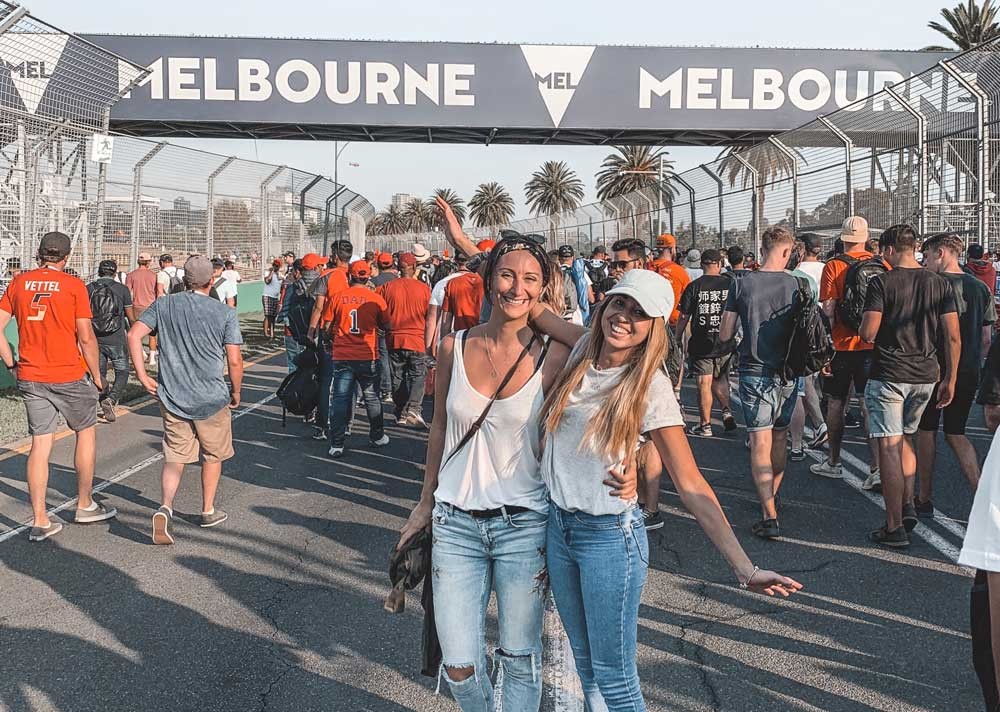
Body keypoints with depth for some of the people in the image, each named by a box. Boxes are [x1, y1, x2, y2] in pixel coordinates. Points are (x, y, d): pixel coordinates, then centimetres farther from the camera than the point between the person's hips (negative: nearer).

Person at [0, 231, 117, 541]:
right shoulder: (73, 285, -8)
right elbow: (86, 336, -10)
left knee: (40, 444, 7)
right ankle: (85, 505, 24)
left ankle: (40, 521, 7)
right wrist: (97, 375, 1)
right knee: (86, 432, 16)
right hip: (70, 376, -4)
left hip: (30, 377, 4)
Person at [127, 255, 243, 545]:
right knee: (213, 455, 18)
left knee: (175, 457, 9)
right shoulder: (225, 313, -7)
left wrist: (142, 376, -1)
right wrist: (236, 392, 6)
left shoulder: (164, 305, 1)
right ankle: (208, 511, 28)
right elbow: (234, 361, -10)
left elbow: (134, 334, -6)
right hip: (212, 399, -2)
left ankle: (165, 508, -14)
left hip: (171, 397, 2)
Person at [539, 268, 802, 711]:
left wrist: (743, 568, -24)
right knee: (585, 664, 18)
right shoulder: (581, 351, -1)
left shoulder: (651, 389, -16)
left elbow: (691, 486, -19)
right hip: (558, 524, 6)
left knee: (612, 676, 2)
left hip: (609, 535, -6)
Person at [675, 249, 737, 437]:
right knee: (719, 379, 20)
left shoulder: (694, 287, -6)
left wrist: (677, 339, 5)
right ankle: (726, 411, 2)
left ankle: (705, 425, 7)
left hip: (701, 343, -2)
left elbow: (684, 317, -5)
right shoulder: (730, 284, -1)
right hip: (725, 343, 2)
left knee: (704, 384, 2)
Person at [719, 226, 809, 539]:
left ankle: (769, 516, -11)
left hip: (754, 371, -2)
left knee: (760, 442, -3)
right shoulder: (794, 284, -5)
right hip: (786, 372, 2)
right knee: (780, 437, 20)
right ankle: (771, 496, 35)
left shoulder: (742, 283, -7)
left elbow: (724, 334, -3)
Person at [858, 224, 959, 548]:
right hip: (925, 376, 5)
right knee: (904, 438, 23)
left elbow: (867, 333, -16)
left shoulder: (882, 283, -10)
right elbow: (953, 338, 2)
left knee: (890, 447, -1)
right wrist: (950, 379, 9)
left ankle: (895, 528, 1)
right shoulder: (940, 284, 4)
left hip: (888, 375, -5)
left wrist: (865, 322, 8)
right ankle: (908, 506, 14)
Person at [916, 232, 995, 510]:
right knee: (956, 434, 15)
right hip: (968, 373, 5)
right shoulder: (981, 288, 6)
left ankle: (924, 499, 16)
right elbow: (987, 336, 9)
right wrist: (972, 364, 19)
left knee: (926, 431, 10)